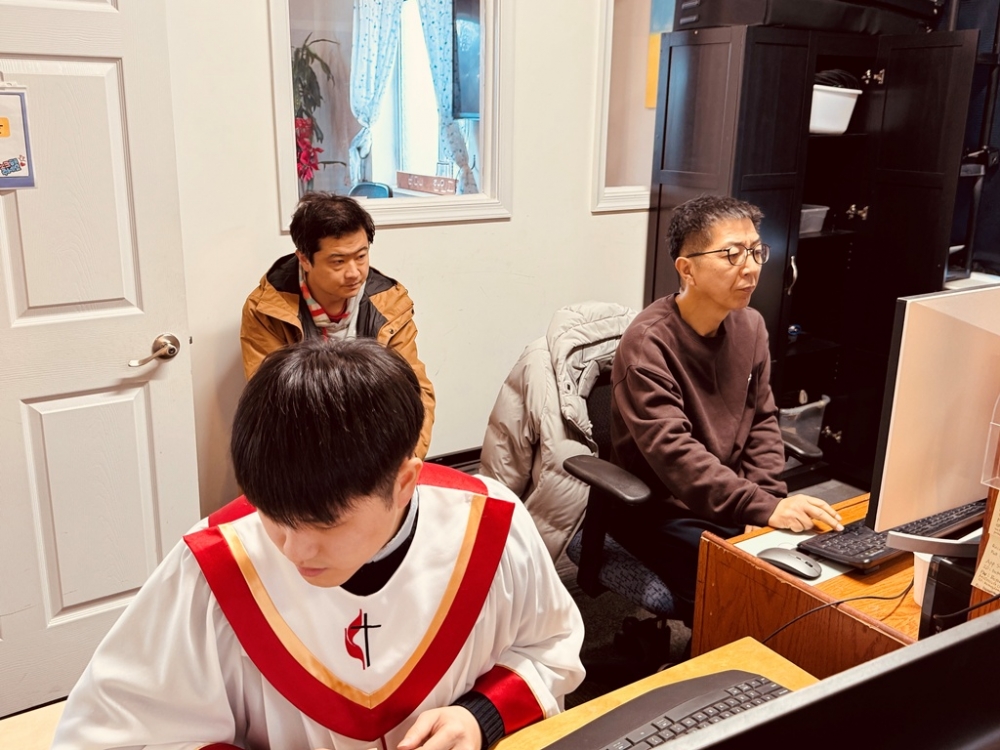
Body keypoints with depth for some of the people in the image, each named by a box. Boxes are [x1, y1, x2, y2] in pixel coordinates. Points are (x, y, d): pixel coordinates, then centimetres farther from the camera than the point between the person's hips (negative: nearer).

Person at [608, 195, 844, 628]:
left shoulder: (749, 326, 3)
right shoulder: (648, 343, -20)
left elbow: (762, 422, 7)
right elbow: (675, 454, -28)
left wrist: (770, 499, -8)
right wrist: (764, 509, -35)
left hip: (733, 505, 7)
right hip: (660, 510, -6)